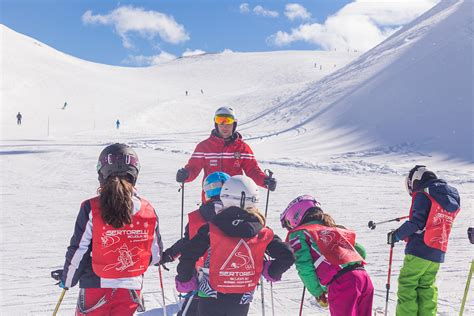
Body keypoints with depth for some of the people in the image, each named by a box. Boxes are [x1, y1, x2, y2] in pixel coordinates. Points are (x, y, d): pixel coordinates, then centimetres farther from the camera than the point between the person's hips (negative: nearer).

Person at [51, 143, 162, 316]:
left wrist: (67, 279, 9)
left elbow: (78, 251, -9)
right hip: (131, 288, 2)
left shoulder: (91, 209, -15)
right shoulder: (148, 211, -6)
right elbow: (155, 254, 4)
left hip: (96, 287, -2)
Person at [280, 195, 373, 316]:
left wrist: (318, 294, 9)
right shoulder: (335, 229, 28)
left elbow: (304, 267, -3)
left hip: (340, 284, -7)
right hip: (364, 277, 7)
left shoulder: (298, 234, 9)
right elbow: (361, 251, 25)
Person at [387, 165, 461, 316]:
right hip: (438, 254, 7)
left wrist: (396, 235, -6)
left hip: (419, 250, -7)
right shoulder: (451, 199, 14)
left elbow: (417, 223, -17)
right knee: (427, 287, 15)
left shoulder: (422, 196, -9)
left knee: (407, 285, -1)